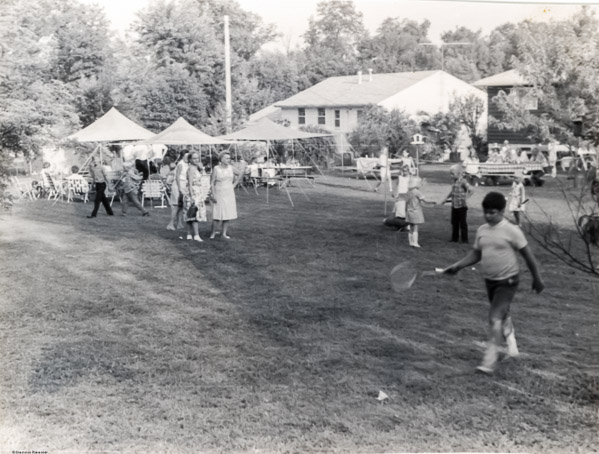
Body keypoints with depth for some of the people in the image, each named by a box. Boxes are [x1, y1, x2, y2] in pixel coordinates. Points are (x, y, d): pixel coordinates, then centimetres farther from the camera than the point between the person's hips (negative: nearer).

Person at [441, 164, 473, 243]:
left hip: (462, 206, -8)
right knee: (454, 223, 12)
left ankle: (464, 239, 10)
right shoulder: (454, 182, 10)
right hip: (454, 206, 8)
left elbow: (470, 189, -23)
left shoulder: (463, 181, -14)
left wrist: (466, 198, -26)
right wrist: (446, 198, 25)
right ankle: (454, 238, 21)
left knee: (463, 223, 2)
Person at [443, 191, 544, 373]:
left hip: (507, 281, -6)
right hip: (490, 281, 6)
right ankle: (510, 340, 48)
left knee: (495, 318, -17)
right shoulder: (482, 230, 4)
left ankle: (489, 360, -15)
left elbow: (528, 255, -6)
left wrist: (537, 279, -1)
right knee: (503, 316, 21)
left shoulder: (512, 231, -13)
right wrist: (457, 266, -1)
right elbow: (475, 254, 13)